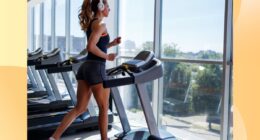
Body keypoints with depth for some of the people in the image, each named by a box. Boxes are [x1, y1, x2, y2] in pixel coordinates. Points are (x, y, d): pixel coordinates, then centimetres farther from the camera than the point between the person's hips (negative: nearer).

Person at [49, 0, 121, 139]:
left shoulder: (90, 23, 18)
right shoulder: (100, 24, -10)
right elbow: (91, 47, -22)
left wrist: (112, 43, 19)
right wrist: (107, 56, -11)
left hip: (86, 68, 9)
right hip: (96, 69, -9)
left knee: (79, 108, 10)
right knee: (104, 108, 7)